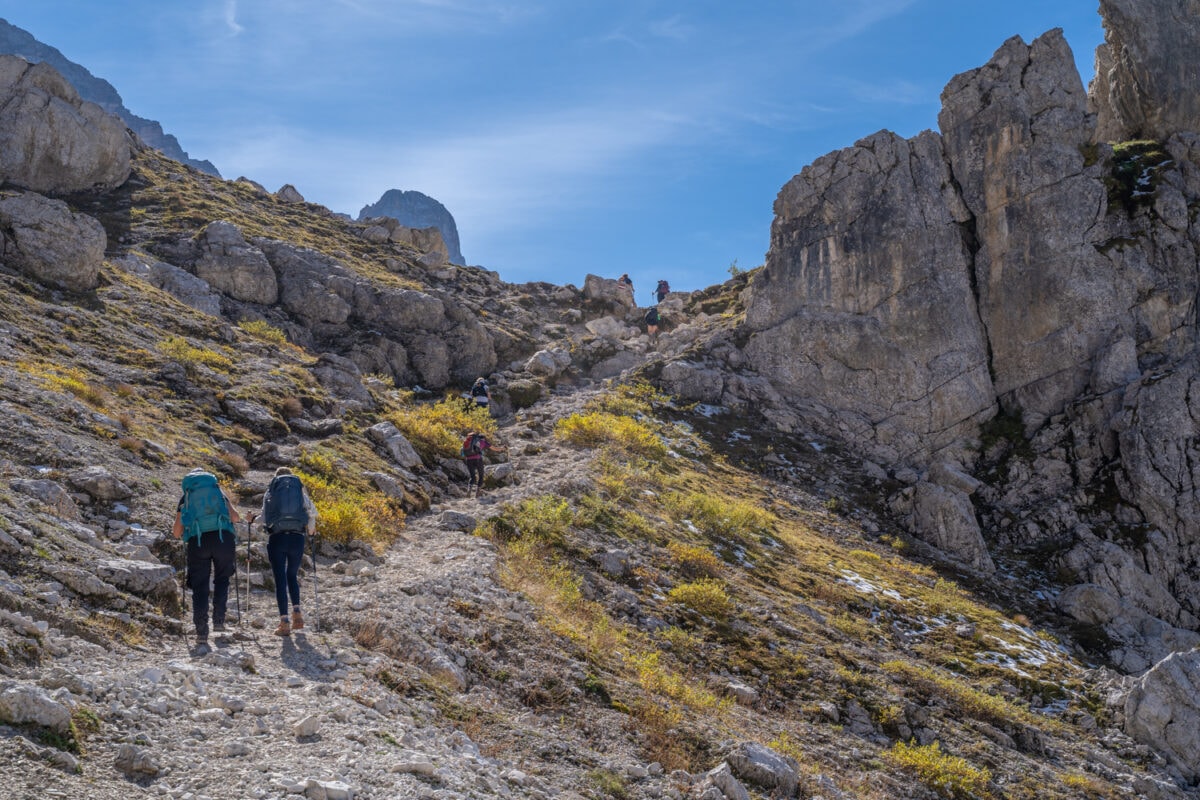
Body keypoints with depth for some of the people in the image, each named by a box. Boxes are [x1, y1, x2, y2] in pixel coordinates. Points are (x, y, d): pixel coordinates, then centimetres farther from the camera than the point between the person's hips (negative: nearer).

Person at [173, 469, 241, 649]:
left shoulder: (186, 496, 21)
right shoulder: (218, 489, 21)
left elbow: (176, 533, 13)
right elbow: (236, 517, 10)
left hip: (197, 541, 0)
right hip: (223, 537, 0)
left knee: (200, 586, 5)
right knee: (222, 579, 20)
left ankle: (201, 632, -4)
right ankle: (218, 620, 9)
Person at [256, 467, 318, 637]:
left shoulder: (271, 491, 9)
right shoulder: (300, 489, 10)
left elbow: (264, 518, 8)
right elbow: (312, 512, 10)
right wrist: (311, 529, 28)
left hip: (277, 538, -1)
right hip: (297, 538, 1)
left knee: (280, 579, 0)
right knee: (292, 576, 19)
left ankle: (284, 622, -6)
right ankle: (297, 613, 4)